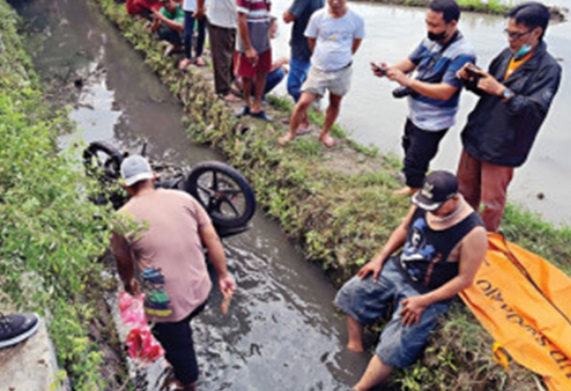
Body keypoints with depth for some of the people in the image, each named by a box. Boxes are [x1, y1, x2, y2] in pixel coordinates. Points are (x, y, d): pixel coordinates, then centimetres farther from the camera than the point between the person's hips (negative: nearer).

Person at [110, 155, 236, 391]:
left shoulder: (122, 219, -11)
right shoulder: (183, 198, -4)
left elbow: (124, 263, 4)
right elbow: (212, 239, -1)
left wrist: (129, 284, 25)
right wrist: (223, 275, 10)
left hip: (165, 303, -5)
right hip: (200, 292, 5)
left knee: (176, 346, 22)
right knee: (182, 330, 34)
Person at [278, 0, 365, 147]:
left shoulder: (356, 20, -9)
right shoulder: (318, 16, -10)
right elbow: (311, 40, 4)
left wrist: (344, 57, 13)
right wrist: (321, 57, 10)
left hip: (342, 71, 1)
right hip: (319, 69, -1)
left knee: (335, 103, 15)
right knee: (304, 102, -7)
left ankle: (325, 133, 36)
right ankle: (291, 133, 13)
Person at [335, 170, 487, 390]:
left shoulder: (473, 232, -27)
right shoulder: (424, 203, -10)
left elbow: (465, 279, -20)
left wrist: (423, 301, -21)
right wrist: (380, 258, 1)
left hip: (428, 293, -6)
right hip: (397, 268, 7)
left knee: (392, 347, -16)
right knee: (352, 292, 3)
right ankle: (354, 347, 15)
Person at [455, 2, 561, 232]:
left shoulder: (548, 68, -14)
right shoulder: (507, 55, 5)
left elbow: (537, 110, -23)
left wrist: (503, 91, -29)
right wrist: (471, 79, -4)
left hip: (501, 148, -7)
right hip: (475, 136, 7)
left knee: (492, 201, 6)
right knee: (466, 190, 20)